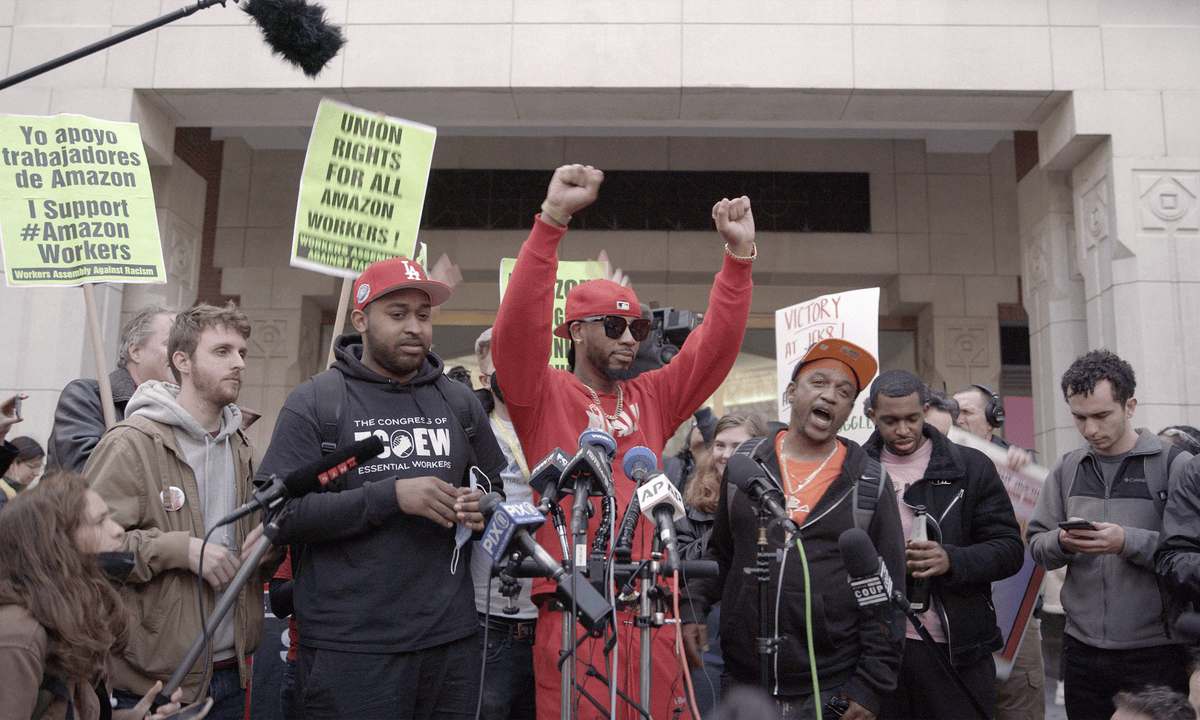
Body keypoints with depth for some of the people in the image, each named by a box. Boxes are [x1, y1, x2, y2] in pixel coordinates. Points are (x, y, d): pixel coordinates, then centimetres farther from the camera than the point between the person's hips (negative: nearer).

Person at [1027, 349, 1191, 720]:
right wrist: (1063, 541, -12)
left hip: (1156, 651, -3)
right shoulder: (1066, 469, 9)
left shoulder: (1174, 464, -3)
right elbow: (1036, 543, 8)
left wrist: (1128, 542, -21)